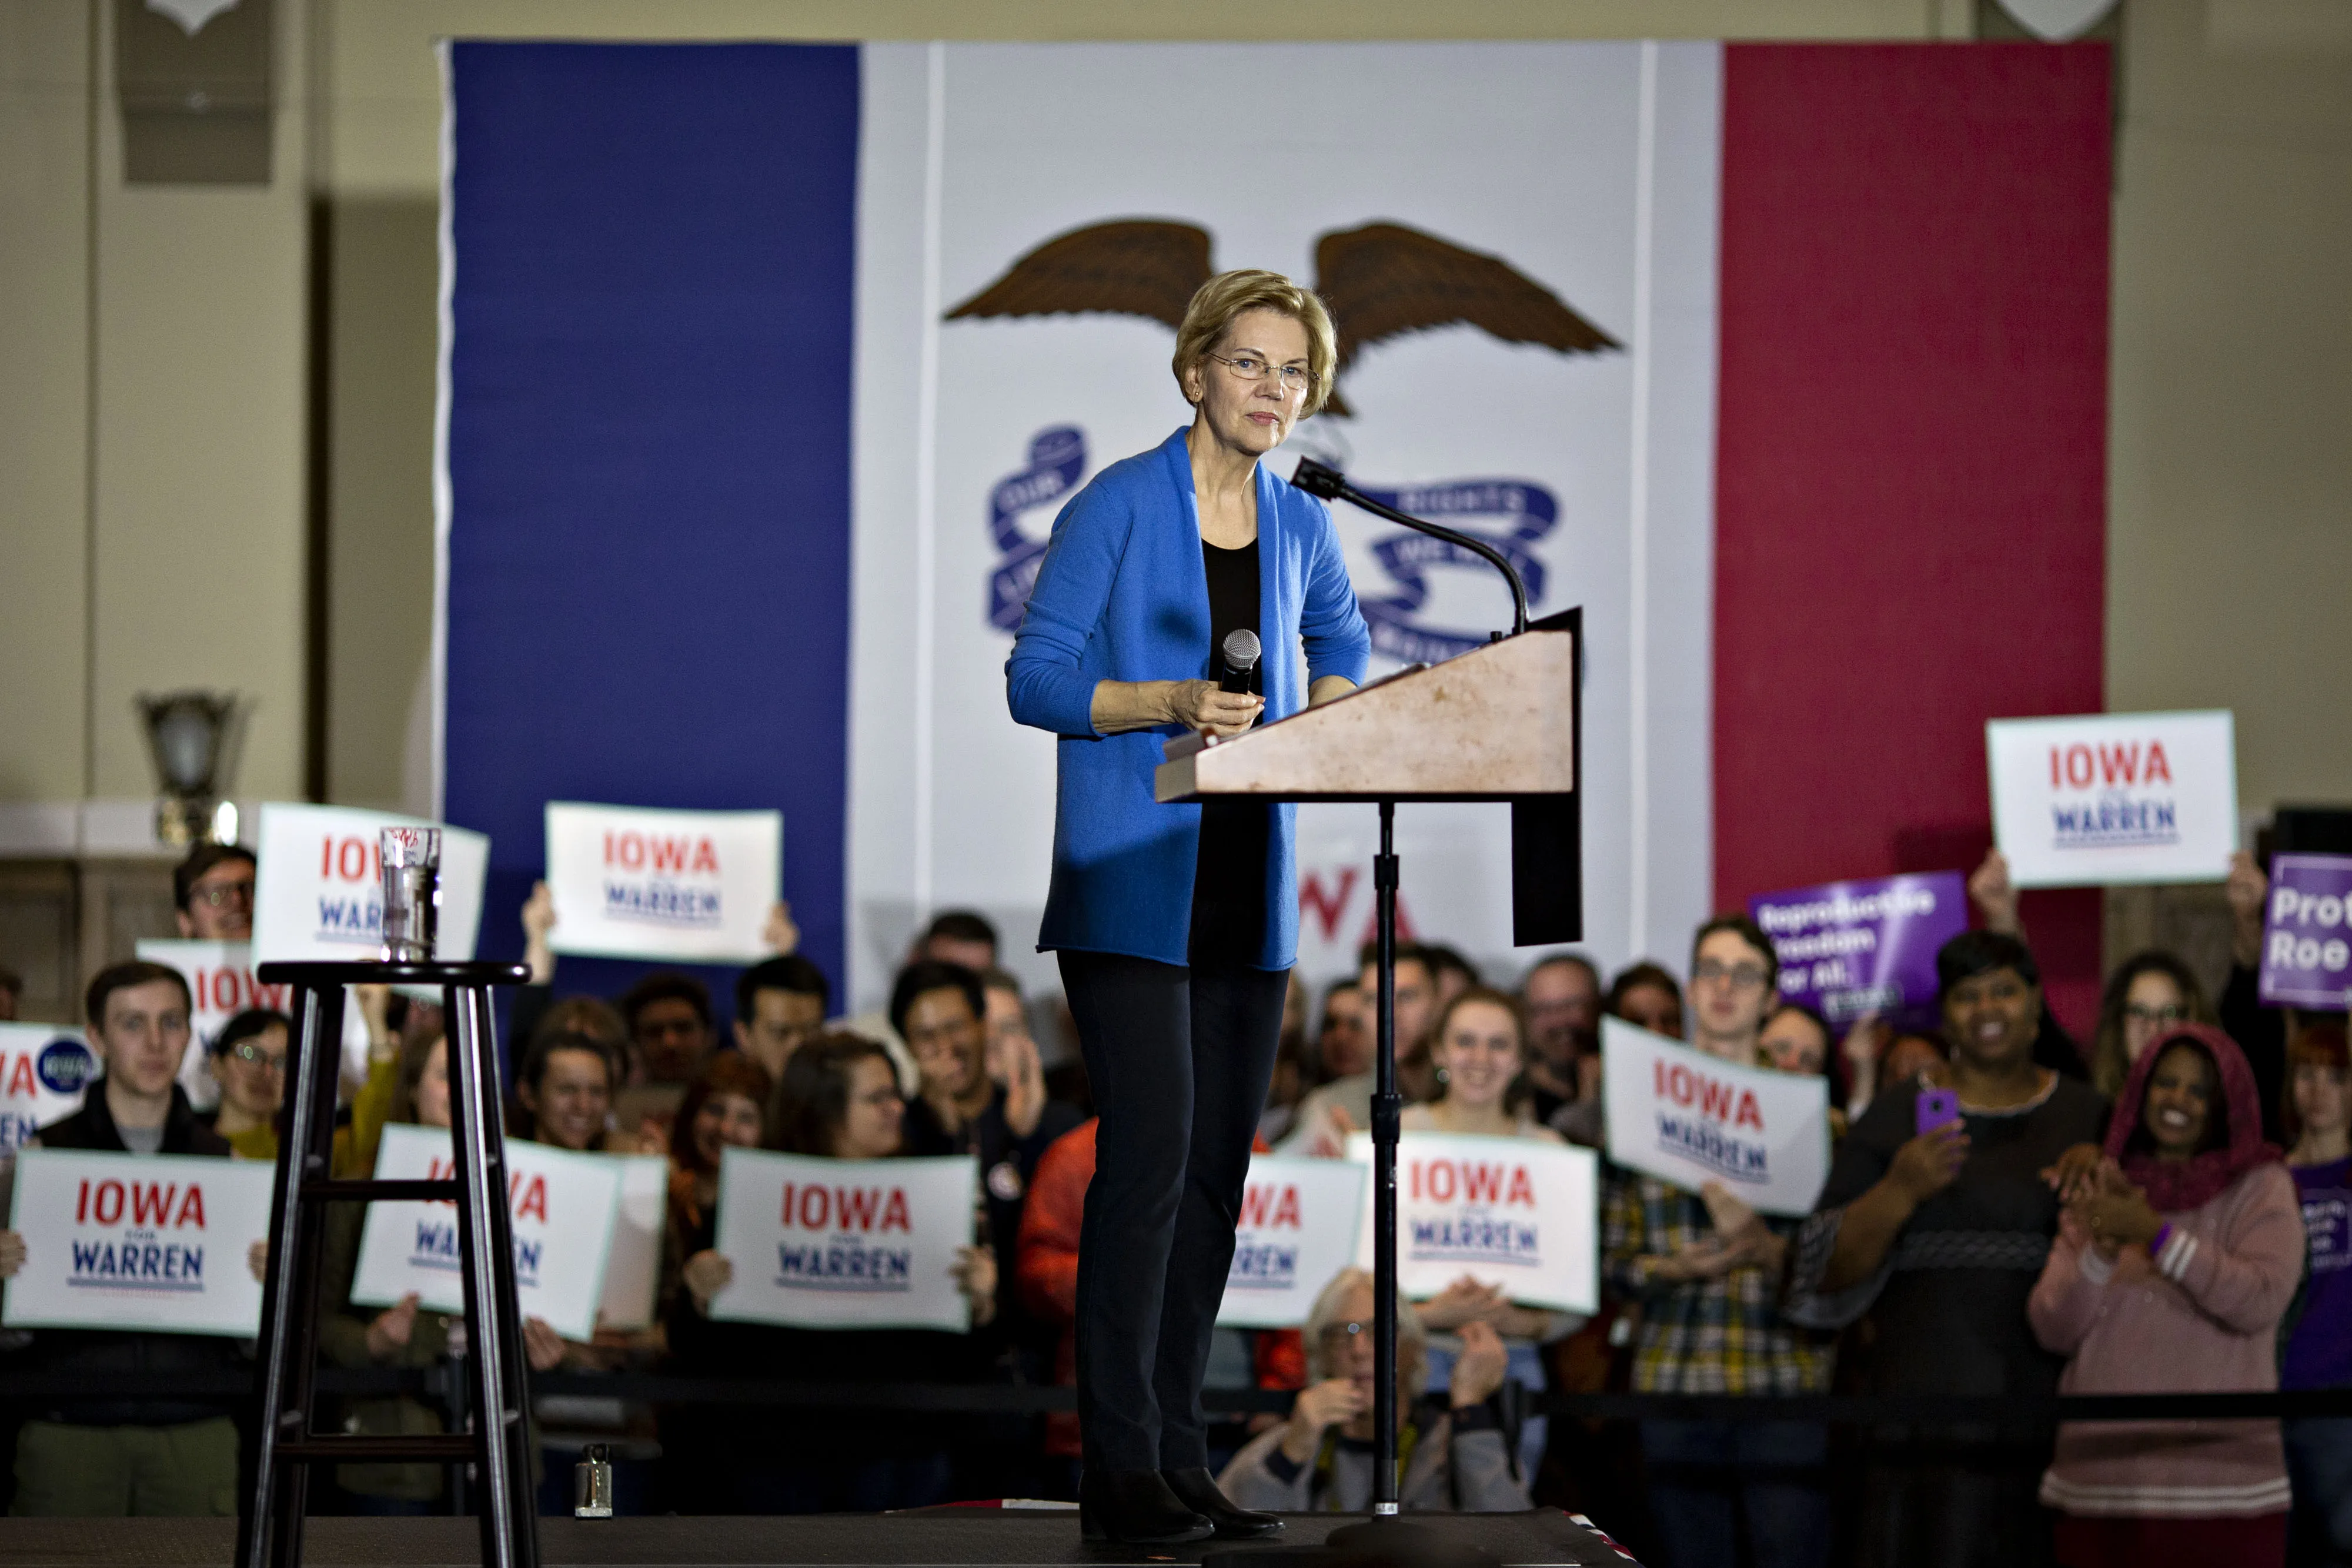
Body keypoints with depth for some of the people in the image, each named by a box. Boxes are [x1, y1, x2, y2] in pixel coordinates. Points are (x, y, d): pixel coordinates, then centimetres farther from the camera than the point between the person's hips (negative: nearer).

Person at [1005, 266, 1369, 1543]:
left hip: (1247, 885, 6)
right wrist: (1171, 702, -20)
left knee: (1217, 1164, 5)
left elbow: (1340, 643, 30)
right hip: (1129, 880, -6)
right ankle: (1121, 1472, -12)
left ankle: (1180, 1459, 11)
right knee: (1149, 1147, -14)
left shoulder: (1300, 526, 11)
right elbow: (1036, 678, -6)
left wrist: (1326, 721, 8)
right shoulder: (1117, 507, -5)